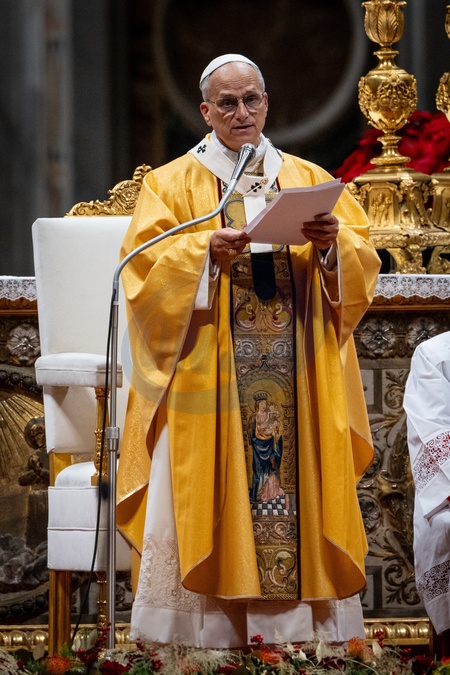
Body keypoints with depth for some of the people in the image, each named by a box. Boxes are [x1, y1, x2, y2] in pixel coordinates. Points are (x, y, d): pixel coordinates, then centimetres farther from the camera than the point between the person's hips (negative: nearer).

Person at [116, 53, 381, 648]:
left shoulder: (309, 179, 15)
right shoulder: (173, 183, 9)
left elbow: (363, 261, 8)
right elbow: (146, 265, -4)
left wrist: (332, 243, -14)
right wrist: (206, 250, -20)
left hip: (297, 370, 2)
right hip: (209, 369, -2)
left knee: (299, 480, -3)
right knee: (210, 488, -8)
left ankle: (300, 624, 0)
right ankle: (210, 628, -7)